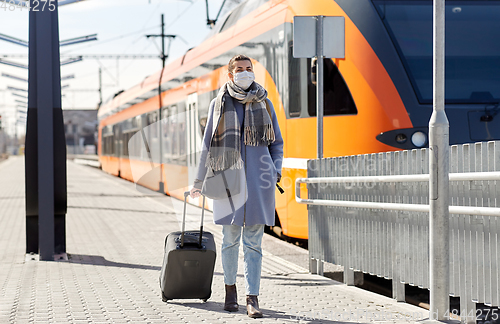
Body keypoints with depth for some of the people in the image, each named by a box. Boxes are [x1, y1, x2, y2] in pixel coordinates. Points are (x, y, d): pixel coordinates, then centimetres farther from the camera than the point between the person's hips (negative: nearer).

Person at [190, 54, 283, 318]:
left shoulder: (264, 104, 10)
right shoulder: (219, 105, 8)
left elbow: (277, 142, 16)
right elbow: (208, 144, 13)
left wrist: (276, 169, 0)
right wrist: (199, 182, 14)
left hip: (258, 179, 0)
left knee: (253, 241, -4)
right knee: (230, 238, 5)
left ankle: (252, 297, -5)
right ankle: (230, 287, 25)